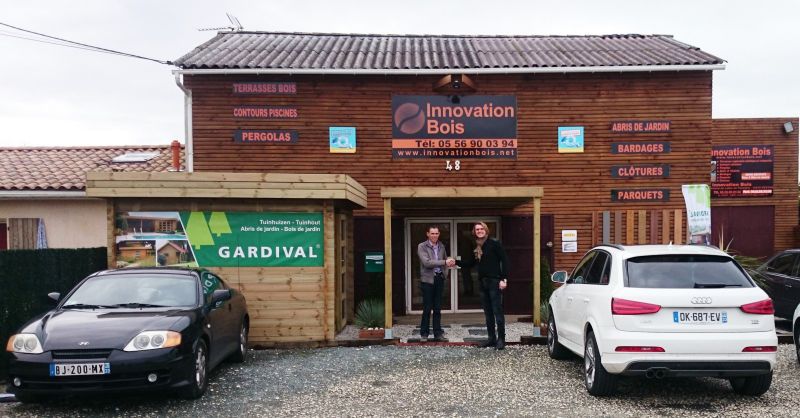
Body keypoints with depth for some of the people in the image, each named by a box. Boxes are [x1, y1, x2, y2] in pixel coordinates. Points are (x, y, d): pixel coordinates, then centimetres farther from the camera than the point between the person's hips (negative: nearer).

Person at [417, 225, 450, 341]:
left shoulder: (441, 246, 12)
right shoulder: (422, 246, -5)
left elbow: (445, 261, 24)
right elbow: (426, 262, -17)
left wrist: (443, 271, 4)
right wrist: (444, 262, -20)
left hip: (439, 279, 4)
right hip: (428, 279, -4)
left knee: (438, 308, 7)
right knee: (427, 308, -2)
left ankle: (437, 332, 14)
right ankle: (424, 332, 8)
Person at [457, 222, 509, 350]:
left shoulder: (494, 244, -6)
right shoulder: (476, 248, 14)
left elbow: (504, 261, -9)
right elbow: (469, 263, 17)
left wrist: (504, 279, -15)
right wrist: (456, 262, 1)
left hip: (494, 282, -7)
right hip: (483, 283, 7)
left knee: (497, 311, -5)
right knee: (488, 313, 10)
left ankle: (501, 339, 2)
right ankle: (491, 338, 17)